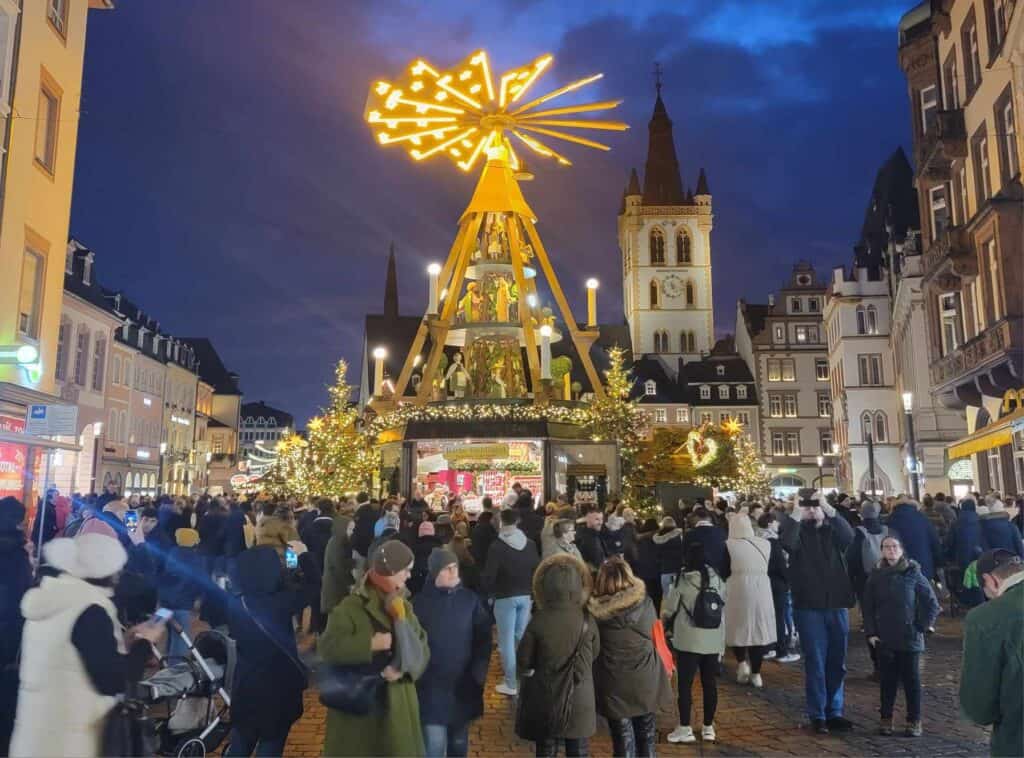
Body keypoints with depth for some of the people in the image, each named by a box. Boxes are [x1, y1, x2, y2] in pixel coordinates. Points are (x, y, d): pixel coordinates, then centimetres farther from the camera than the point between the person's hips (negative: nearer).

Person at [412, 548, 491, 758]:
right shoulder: (421, 602, -8)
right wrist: (416, 674, -10)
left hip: (463, 686, 2)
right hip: (431, 687, -2)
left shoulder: (470, 599, -3)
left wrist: (479, 672, -6)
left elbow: (483, 638, 1)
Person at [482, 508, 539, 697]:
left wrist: (488, 593, 4)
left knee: (507, 640, 2)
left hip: (505, 597, -5)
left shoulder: (497, 546, -14)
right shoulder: (530, 544, 2)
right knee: (522, 638, 16)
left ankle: (511, 684, 4)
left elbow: (489, 575, -13)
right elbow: (537, 569, 8)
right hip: (526, 596, 5)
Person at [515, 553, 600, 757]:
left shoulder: (539, 620, -20)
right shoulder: (587, 620, -14)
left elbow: (523, 660, -10)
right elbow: (594, 654, 2)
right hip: (579, 698, 1)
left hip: (545, 698, -1)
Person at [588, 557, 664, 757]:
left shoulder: (595, 610, -18)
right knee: (646, 730, 22)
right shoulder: (645, 602, -13)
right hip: (645, 678, 2)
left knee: (622, 735, 13)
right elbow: (654, 634, 2)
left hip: (615, 683, -2)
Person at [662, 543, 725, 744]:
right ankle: (708, 727, 21)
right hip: (713, 640, 4)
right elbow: (724, 604, 9)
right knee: (710, 684, 12)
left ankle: (685, 729, 8)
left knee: (685, 684, 5)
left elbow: (669, 608, -3)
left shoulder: (682, 580, -11)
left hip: (688, 640, -4)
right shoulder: (717, 579, -1)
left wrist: (666, 627, 16)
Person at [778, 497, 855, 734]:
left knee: (836, 663, 12)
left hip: (836, 605, 4)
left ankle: (834, 712, 24)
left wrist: (832, 513, -25)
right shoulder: (797, 531, 0)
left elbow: (849, 538, -16)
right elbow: (787, 543, -24)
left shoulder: (834, 530, 7)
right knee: (815, 663, 0)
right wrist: (795, 516, -22)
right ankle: (817, 715, 9)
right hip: (809, 607, -3)